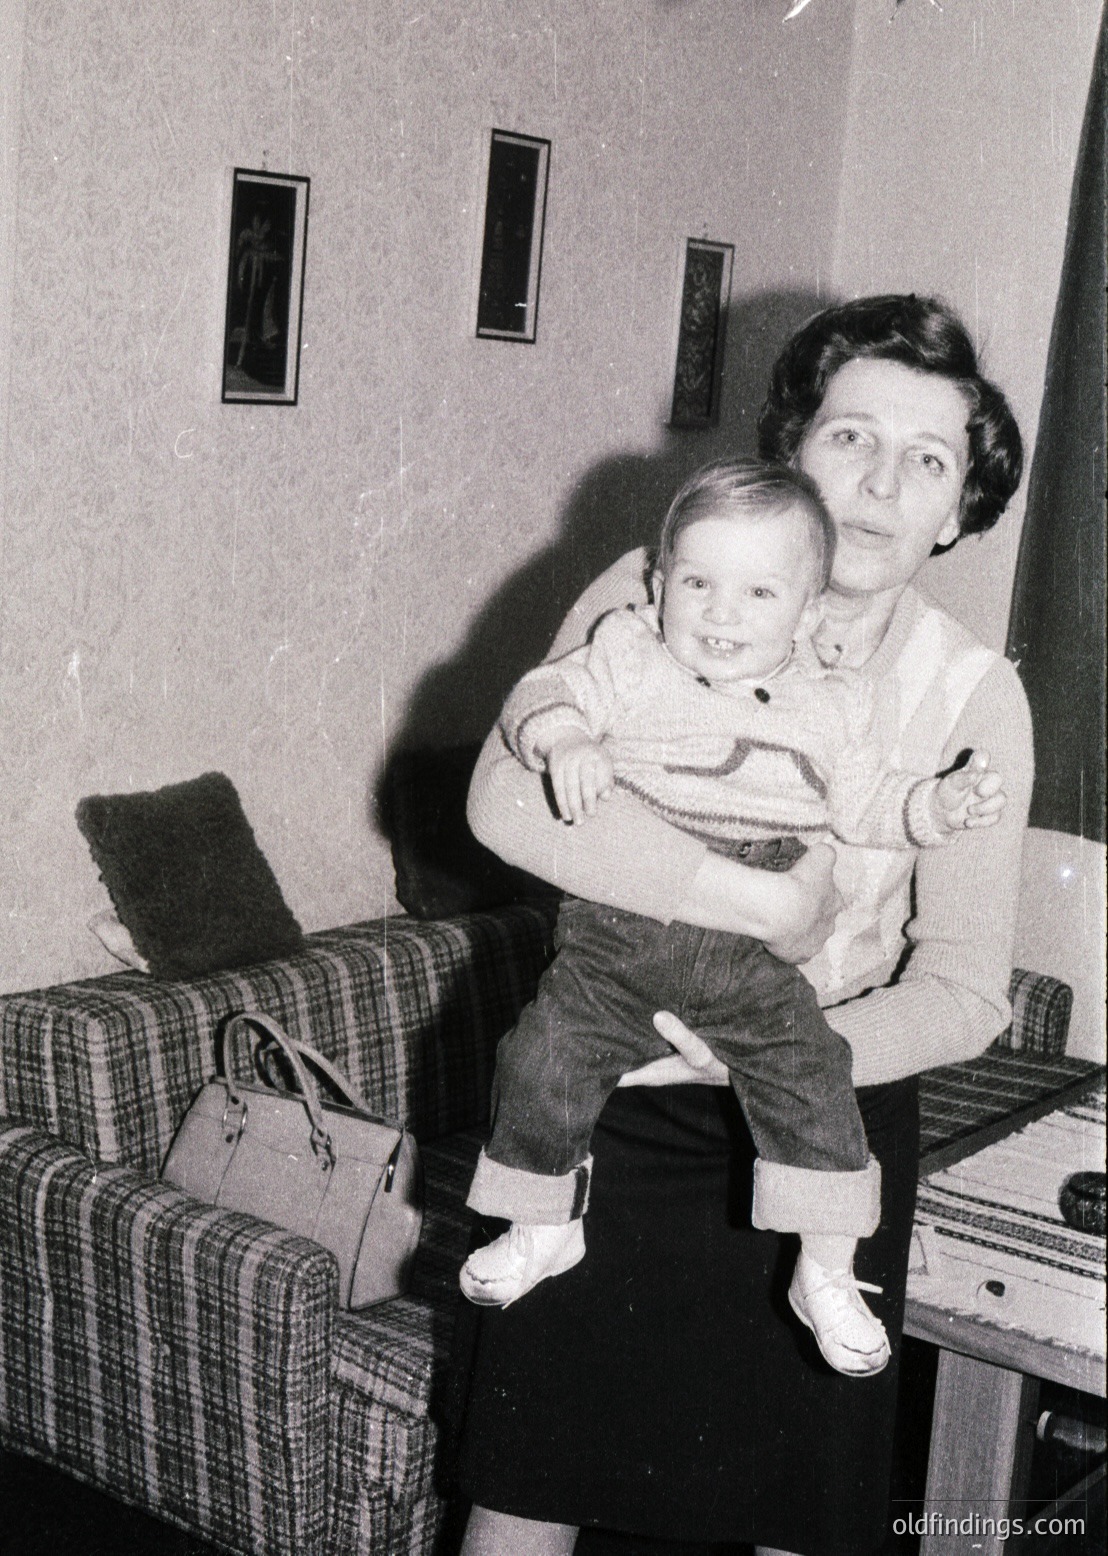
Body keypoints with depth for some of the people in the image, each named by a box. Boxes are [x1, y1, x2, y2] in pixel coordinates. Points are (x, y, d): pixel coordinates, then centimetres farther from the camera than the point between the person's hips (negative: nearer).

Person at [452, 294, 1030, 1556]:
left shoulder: (974, 698, -7)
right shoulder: (651, 599, -10)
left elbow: (964, 991, -8)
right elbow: (508, 799, -26)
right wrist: (768, 904, -29)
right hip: (608, 1091, 0)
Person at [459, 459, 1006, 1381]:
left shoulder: (831, 707, 6)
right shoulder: (629, 659, 1)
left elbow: (868, 810, 10)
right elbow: (546, 694, -3)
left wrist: (940, 805, -7)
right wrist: (564, 741, -25)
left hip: (754, 952, 0)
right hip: (618, 933, 0)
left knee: (810, 1080, -12)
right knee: (546, 1062, -7)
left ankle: (827, 1273, 7)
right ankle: (544, 1228, 19)